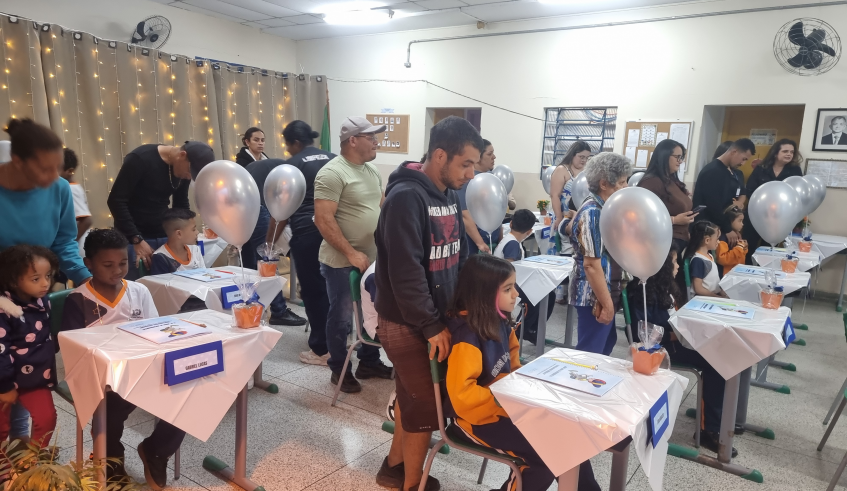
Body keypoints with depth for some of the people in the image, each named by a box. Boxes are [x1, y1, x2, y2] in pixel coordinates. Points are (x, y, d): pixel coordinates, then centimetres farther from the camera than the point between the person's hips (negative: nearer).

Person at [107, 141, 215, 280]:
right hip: (133, 238, -5)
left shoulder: (183, 170, 0)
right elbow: (116, 201, -18)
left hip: (164, 237, 5)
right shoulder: (140, 158, -18)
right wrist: (137, 240, -21)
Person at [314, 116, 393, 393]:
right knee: (342, 318, 7)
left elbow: (381, 208, 19)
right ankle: (339, 370, 24)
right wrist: (352, 253, -22)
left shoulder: (371, 170, 10)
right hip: (343, 262, -8)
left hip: (372, 258, 8)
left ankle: (369, 363, 33)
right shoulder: (332, 173, -17)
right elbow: (323, 220, -21)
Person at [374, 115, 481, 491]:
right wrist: (432, 326, -21)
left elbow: (458, 256, 12)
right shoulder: (406, 197, -21)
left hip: (436, 318, 8)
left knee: (412, 397, 21)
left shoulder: (449, 193, 6)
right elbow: (406, 272, -25)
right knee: (424, 405, 4)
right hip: (408, 323, -8)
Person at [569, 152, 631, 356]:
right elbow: (591, 264, -24)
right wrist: (607, 304, -21)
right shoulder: (592, 213, -21)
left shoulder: (604, 209, 8)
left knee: (607, 342, 22)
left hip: (607, 292, 10)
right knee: (590, 352, 2)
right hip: (595, 297, -10)